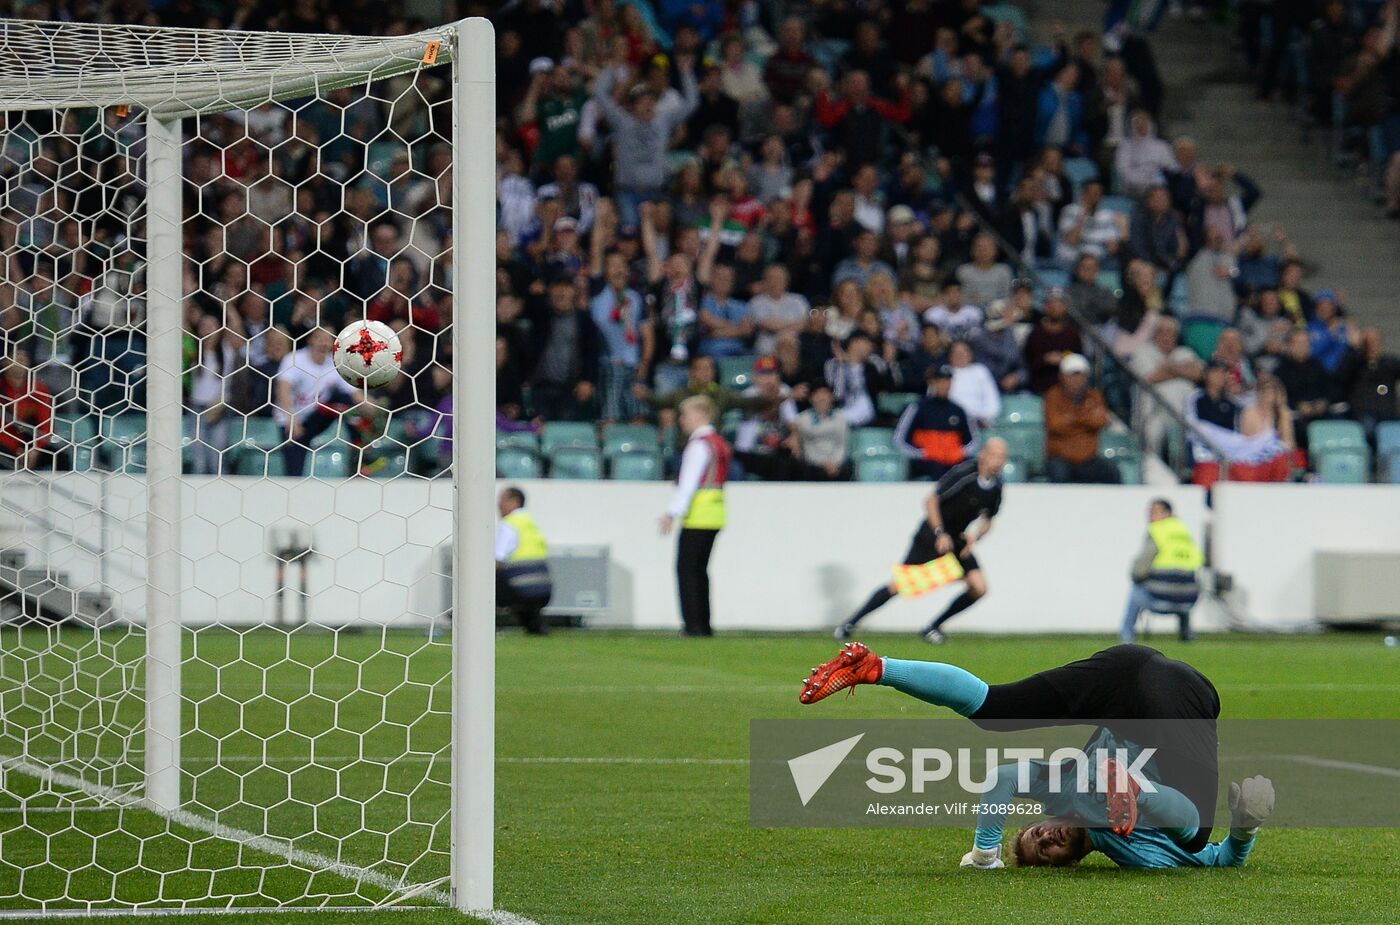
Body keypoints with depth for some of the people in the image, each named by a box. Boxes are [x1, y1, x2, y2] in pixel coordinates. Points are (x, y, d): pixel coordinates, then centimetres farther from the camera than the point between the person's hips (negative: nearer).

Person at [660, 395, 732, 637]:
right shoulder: (720, 443, 17)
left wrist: (672, 514, -18)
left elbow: (689, 483, -18)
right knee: (699, 569, 13)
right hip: (715, 515, 9)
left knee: (687, 569, -6)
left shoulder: (700, 444, -12)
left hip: (698, 515, -9)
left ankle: (694, 624, -9)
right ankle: (703, 624, 13)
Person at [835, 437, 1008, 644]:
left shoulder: (996, 487, -1)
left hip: (956, 539, 6)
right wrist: (940, 534, -22)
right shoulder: (963, 472, -20)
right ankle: (850, 624, 3)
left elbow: (988, 520, 14)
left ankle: (933, 627, 8)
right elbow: (931, 501, -16)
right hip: (931, 534, -6)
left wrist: (975, 537, -7)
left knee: (978, 588, -9)